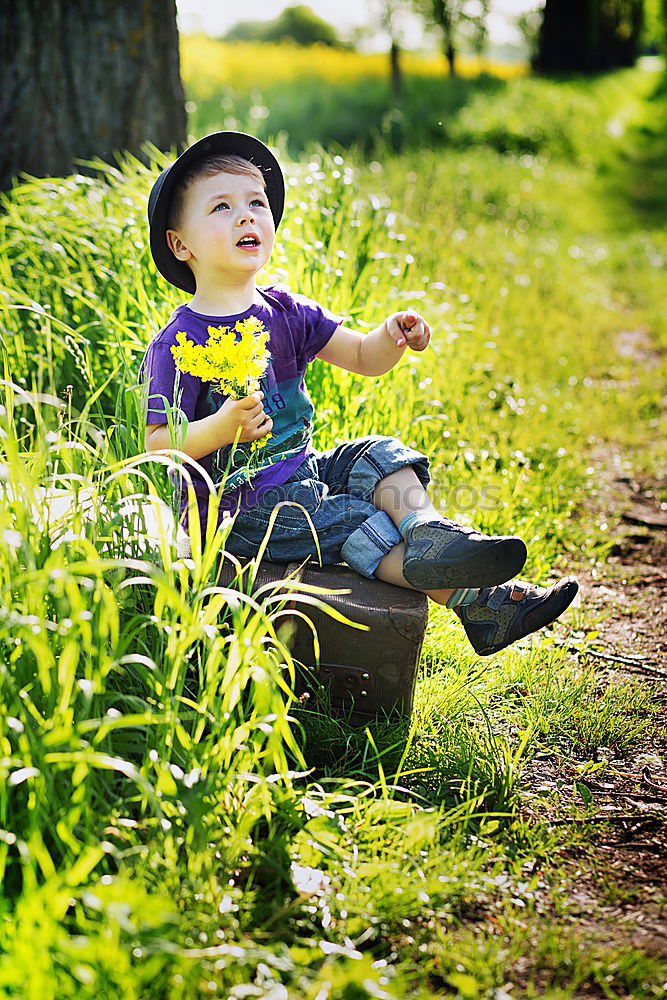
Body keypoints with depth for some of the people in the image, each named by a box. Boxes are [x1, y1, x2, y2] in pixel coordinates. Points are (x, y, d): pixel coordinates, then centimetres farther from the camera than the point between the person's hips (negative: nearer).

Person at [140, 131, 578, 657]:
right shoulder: (177, 345, -16)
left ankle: (425, 528, -26)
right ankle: (478, 604, -24)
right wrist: (221, 429, -36)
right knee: (356, 526, -20)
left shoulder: (284, 312, 5)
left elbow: (363, 358, 9)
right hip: (243, 507, -8)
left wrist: (392, 336, -13)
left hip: (302, 471, 8)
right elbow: (155, 445, -19)